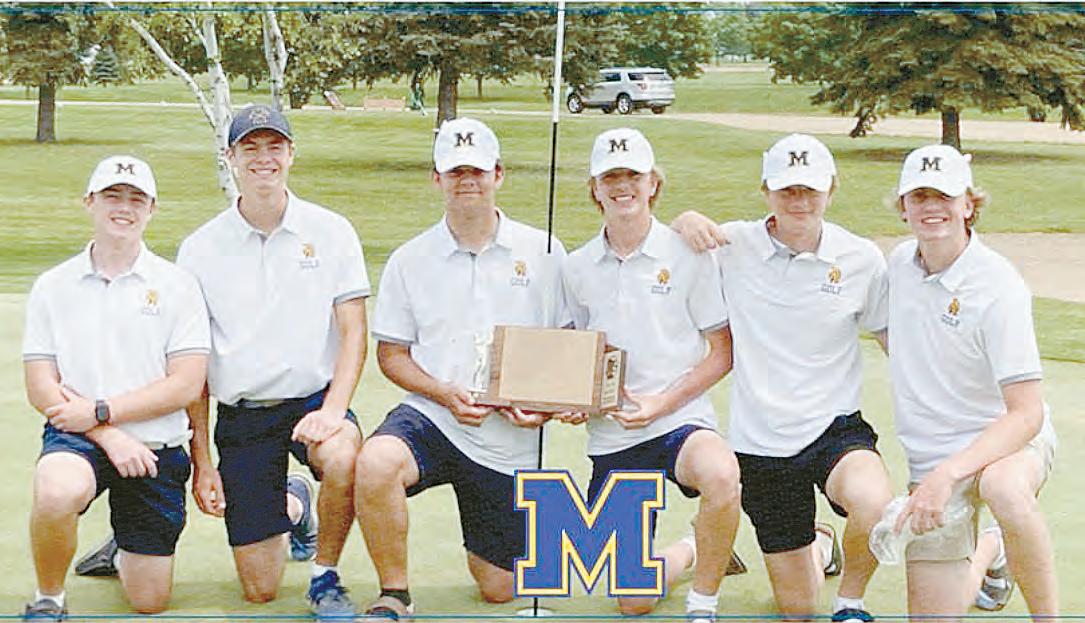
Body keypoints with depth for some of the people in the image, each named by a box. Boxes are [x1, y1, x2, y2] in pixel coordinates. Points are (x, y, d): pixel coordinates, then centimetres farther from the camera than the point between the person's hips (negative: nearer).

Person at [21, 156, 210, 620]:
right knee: (58, 493, -38)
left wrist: (101, 411, -14)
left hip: (156, 445, 1)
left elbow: (187, 385, -5)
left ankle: (125, 552, 41)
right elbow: (41, 389, 0)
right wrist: (110, 437, -14)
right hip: (77, 438, -1)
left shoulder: (177, 286, 3)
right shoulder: (52, 287, 5)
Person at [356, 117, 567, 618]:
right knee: (375, 463, -36)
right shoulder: (409, 260, 4)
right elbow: (391, 353, 6)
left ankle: (486, 550, 43)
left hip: (511, 442, 1)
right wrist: (445, 394, -12)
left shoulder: (543, 253, 3)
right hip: (431, 420, 0)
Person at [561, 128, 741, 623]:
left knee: (720, 475, -41)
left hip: (681, 420, -3)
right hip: (611, 437, 3)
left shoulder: (686, 253, -3)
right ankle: (689, 551, 40)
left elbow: (721, 353, -1)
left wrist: (661, 403, -14)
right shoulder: (578, 268, 7)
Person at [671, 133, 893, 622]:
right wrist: (686, 221, -11)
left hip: (834, 427, -1)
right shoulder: (732, 246, -4)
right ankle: (818, 545, 48)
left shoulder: (861, 259, -4)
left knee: (873, 504, -37)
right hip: (760, 441, 1)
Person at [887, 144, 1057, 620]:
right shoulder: (900, 262, 0)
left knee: (1004, 490, -43)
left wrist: (947, 474, -35)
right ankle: (987, 554, 35)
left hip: (1009, 440, -6)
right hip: (930, 458, 6)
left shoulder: (998, 286, -19)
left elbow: (1027, 413, -23)